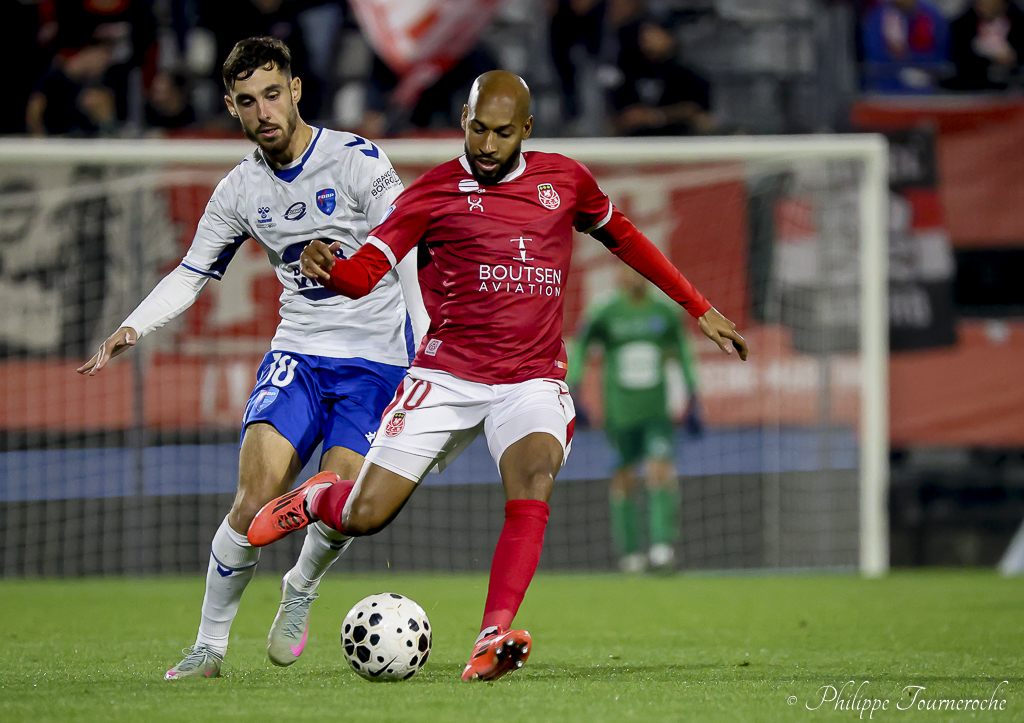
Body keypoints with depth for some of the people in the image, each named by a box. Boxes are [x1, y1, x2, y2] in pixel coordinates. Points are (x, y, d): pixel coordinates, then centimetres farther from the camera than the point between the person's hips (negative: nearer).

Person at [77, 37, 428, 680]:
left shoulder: (357, 161, -9)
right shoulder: (240, 190, 6)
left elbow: (407, 254, -10)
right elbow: (192, 274, 15)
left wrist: (426, 351, -17)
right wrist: (132, 329, -1)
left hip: (376, 358, -3)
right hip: (298, 354, 3)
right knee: (257, 493, -17)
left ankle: (301, 591, 18)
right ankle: (209, 646, -5)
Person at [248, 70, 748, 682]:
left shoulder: (564, 179, 8)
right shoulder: (435, 193, -1)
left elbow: (622, 236, 25)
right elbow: (365, 271, -9)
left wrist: (699, 309, 25)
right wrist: (327, 268, -33)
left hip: (534, 380, 1)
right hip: (448, 374, -1)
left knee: (533, 481, -31)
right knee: (364, 517, -7)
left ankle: (493, 641, -39)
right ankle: (315, 500, 31)